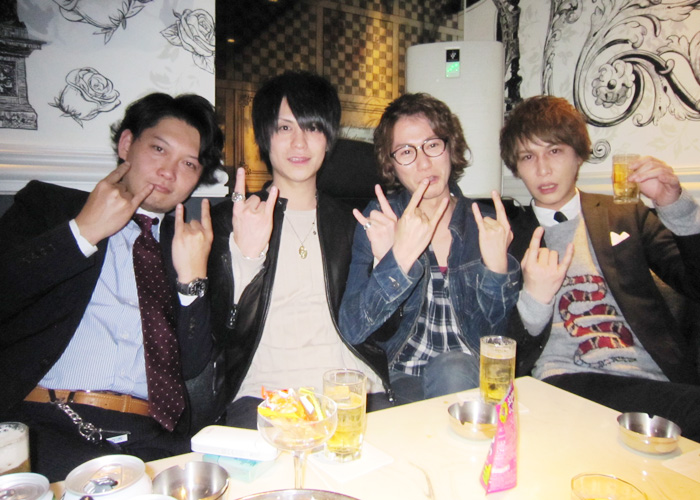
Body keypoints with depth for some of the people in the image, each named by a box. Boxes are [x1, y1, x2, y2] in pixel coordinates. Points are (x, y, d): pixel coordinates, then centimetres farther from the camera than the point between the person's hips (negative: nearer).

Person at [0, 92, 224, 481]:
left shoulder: (189, 243, 14)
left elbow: (193, 367, 6)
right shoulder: (46, 204, 12)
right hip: (46, 424, -2)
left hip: (152, 436, 3)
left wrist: (192, 277, -6)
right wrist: (83, 232, -5)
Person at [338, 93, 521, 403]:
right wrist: (399, 259, -25)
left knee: (454, 370, -30)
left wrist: (497, 268, -16)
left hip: (476, 376, 2)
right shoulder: (379, 221, -1)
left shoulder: (488, 224, 3)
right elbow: (352, 331, -12)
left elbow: (501, 335, 1)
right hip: (402, 379, -1)